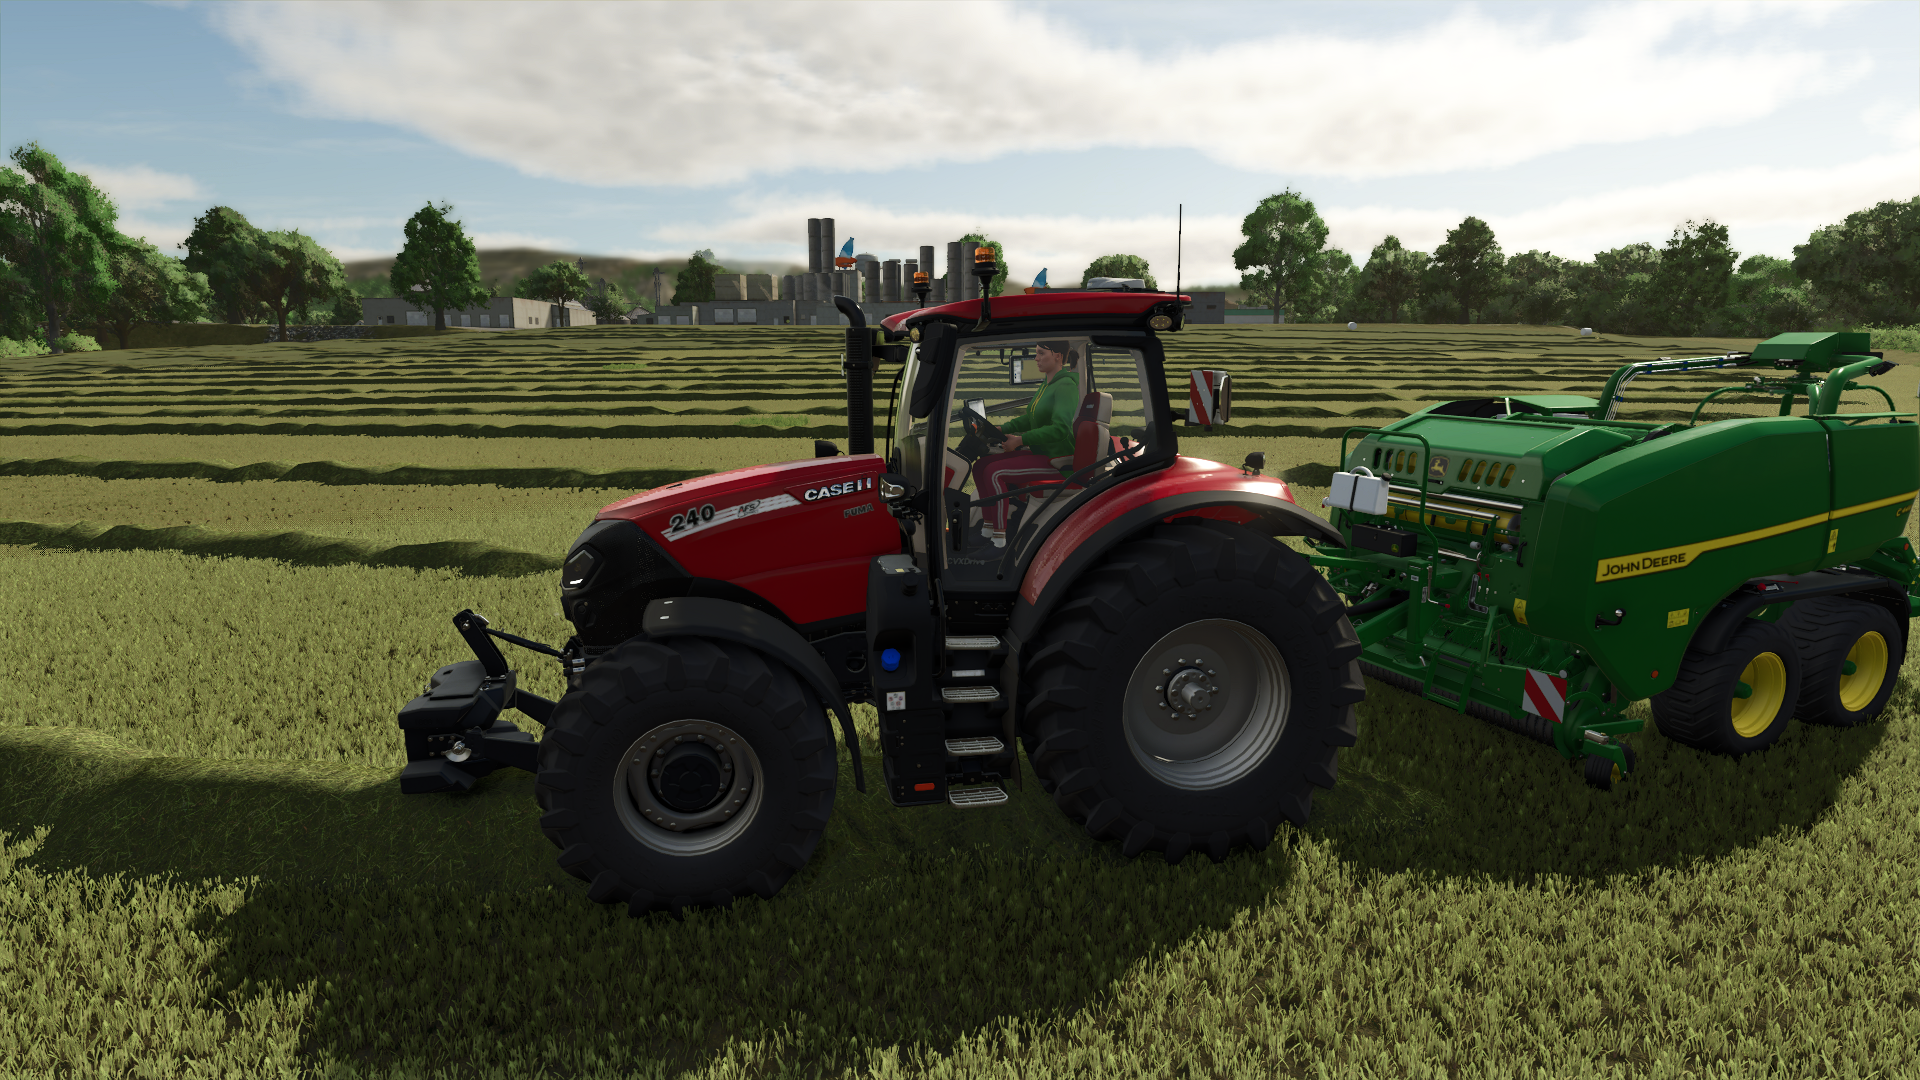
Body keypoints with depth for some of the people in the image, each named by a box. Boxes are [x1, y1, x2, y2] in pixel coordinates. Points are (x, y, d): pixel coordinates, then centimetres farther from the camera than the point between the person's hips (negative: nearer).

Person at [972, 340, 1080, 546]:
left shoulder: (1066, 386, -17)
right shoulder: (1046, 384, 14)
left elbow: (1060, 428, -28)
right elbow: (1029, 419, 22)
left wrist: (1020, 440, -25)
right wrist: (1000, 429, 7)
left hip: (1057, 460, -10)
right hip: (1040, 452, 10)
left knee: (994, 472, -22)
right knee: (981, 465, 1)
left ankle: (1000, 538, -17)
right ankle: (988, 526, 6)